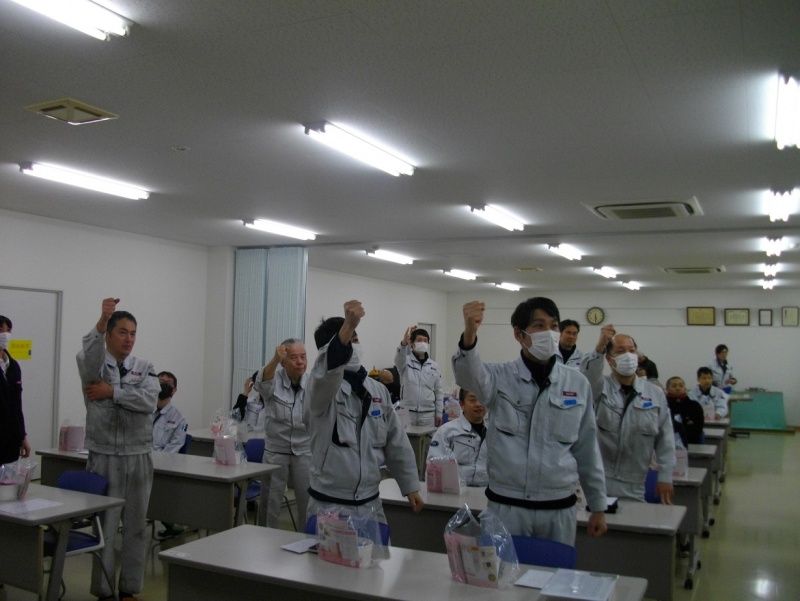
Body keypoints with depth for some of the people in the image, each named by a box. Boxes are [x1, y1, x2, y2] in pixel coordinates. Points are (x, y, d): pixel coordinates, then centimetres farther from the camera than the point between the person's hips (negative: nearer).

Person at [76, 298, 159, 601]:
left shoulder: (145, 368, 7)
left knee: (136, 525, 10)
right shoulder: (94, 366, -1)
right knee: (104, 526, 4)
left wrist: (112, 392, -16)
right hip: (104, 457, -3)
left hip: (139, 457, 3)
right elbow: (88, 354, -27)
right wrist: (102, 319, -42)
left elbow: (149, 401, -11)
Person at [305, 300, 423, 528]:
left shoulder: (378, 391, 7)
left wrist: (410, 486, 12)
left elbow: (396, 442, 13)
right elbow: (328, 367, -34)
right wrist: (348, 325, -49)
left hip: (370, 504, 4)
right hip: (329, 506, -4)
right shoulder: (322, 388, -9)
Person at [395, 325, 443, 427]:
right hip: (408, 412, -2)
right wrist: (404, 343, -47)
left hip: (428, 413, 3)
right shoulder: (406, 361, -2)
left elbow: (438, 392, 9)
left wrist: (439, 413, 5)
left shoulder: (434, 366, 7)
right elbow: (399, 359, -27)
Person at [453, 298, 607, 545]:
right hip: (506, 506, -2)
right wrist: (469, 335, -49)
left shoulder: (577, 383, 2)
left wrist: (598, 506, 12)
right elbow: (469, 375, -29)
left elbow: (587, 449, 9)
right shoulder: (500, 377, -5)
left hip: (559, 508, 2)